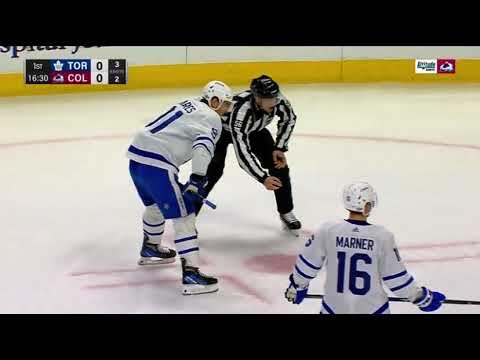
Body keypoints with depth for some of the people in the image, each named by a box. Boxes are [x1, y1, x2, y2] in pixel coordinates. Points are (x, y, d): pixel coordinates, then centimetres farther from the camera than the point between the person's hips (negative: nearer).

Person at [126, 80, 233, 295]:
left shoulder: (189, 105, 23)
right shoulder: (211, 118, -4)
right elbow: (203, 145, -21)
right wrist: (197, 179, -25)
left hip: (137, 154, 9)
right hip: (156, 165, -9)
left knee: (155, 203, 31)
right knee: (183, 215, -7)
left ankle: (150, 249, 51)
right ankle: (191, 274, -13)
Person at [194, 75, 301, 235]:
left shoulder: (278, 99, -31)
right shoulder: (240, 110, -46)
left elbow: (289, 119, -6)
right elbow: (242, 151, -46)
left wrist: (279, 148, -12)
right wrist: (263, 178, -49)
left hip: (254, 129, 5)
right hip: (222, 128, -5)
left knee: (279, 164, -5)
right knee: (213, 170, -22)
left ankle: (286, 212, 11)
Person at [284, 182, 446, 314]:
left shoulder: (327, 230, -12)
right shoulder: (382, 236, -16)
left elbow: (307, 264, -1)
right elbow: (397, 278, -9)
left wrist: (296, 286, 18)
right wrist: (422, 297, 5)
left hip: (335, 307, 2)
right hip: (372, 308, -1)